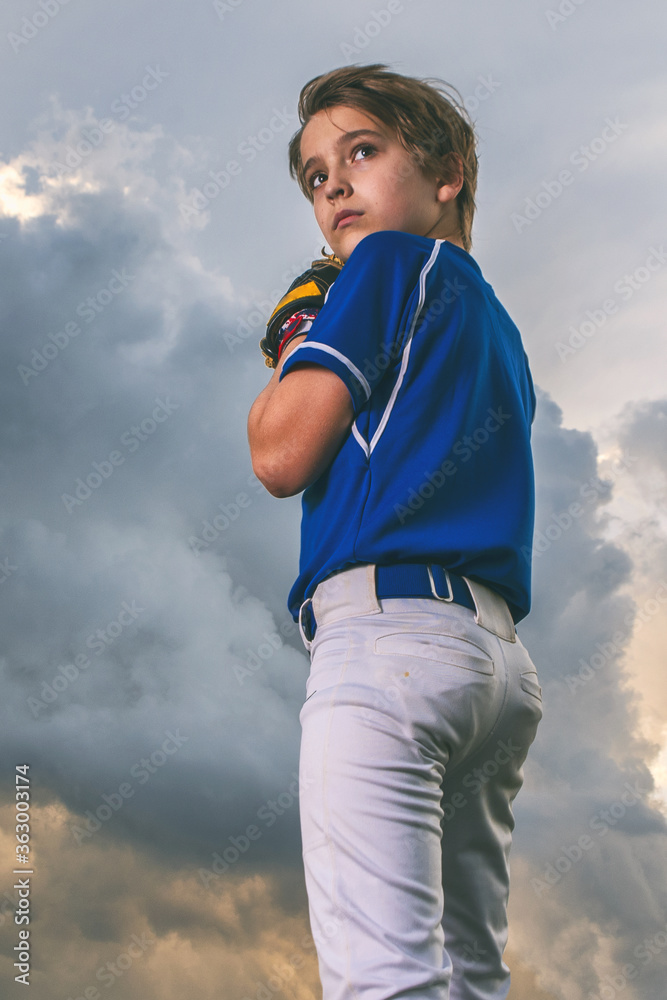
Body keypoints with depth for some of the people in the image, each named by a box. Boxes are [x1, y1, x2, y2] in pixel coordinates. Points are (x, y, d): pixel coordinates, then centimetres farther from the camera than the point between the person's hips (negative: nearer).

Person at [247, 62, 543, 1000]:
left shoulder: (391, 261, 4)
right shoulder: (497, 327, 29)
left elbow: (283, 454, -4)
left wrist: (286, 367, 16)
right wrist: (323, 360, 30)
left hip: (387, 625, -9)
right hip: (497, 652, 9)